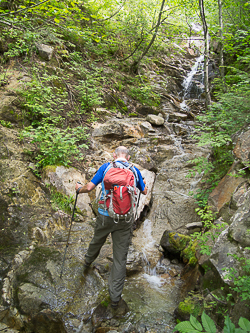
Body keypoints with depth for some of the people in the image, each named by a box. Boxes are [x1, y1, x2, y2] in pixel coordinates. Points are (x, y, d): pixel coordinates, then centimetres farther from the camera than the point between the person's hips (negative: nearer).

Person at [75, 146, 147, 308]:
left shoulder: (106, 167, -3)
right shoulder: (135, 170, 2)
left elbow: (90, 187, -4)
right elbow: (144, 191, 15)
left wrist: (79, 188, 17)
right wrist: (144, 185, 38)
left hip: (105, 215, 1)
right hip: (125, 219, 0)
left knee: (97, 241, 29)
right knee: (120, 257, 8)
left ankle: (87, 262, 58)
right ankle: (115, 297, 16)